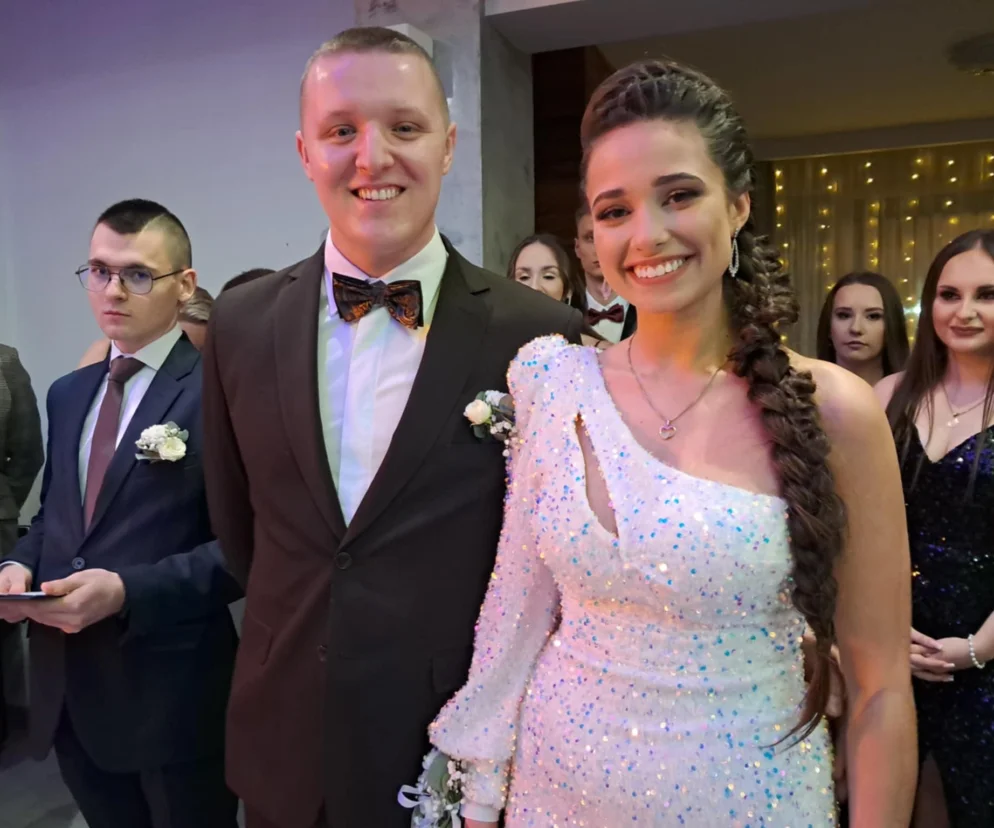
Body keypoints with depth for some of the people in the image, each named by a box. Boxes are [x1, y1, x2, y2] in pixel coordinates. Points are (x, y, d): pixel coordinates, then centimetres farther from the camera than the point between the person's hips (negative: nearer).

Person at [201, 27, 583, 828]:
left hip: (464, 753, -2)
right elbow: (237, 527, 7)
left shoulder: (539, 335, -16)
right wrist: (298, 628, 10)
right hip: (282, 751, 3)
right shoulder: (240, 325, -6)